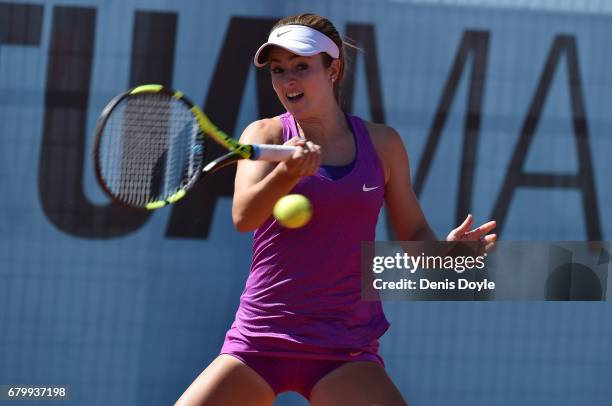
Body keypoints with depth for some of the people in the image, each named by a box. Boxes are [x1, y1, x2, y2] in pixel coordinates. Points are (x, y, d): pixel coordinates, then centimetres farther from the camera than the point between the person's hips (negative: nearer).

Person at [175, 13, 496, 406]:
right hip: (260, 340, 0)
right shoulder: (266, 135, 0)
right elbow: (243, 216, -18)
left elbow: (414, 233, 11)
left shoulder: (381, 143, 4)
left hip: (345, 352, 0)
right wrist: (288, 173, -38)